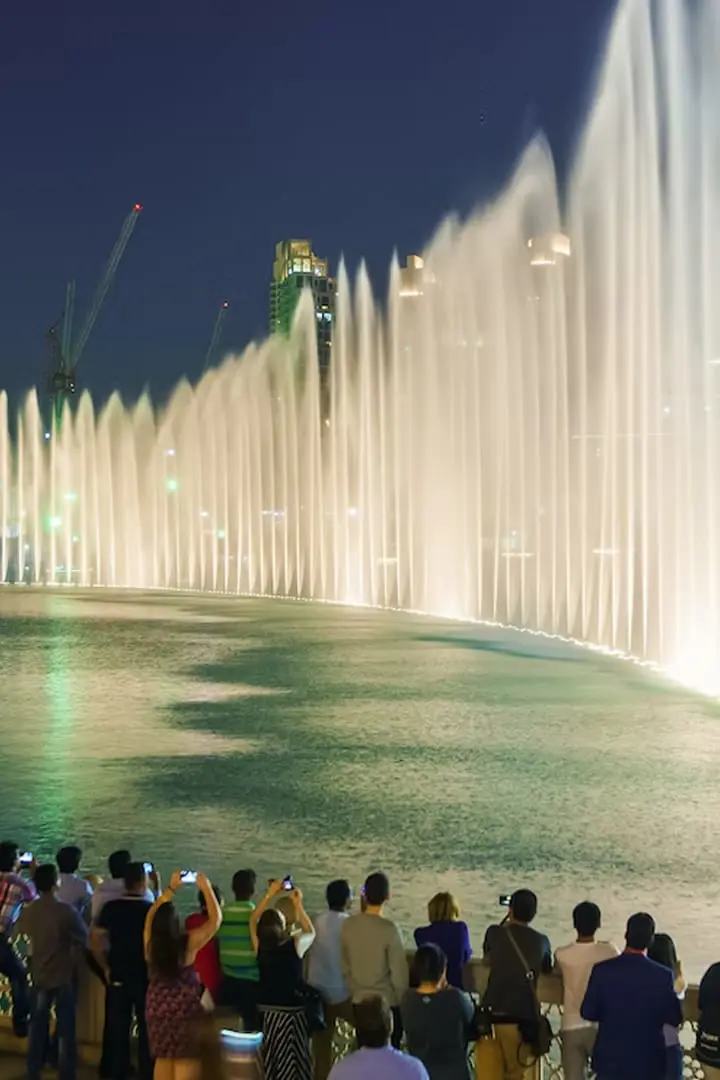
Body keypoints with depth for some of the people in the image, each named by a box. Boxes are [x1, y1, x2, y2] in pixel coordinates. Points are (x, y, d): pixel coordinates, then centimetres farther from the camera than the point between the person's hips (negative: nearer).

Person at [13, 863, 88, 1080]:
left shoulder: (28, 911, -4)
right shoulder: (66, 910, -20)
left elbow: (17, 930, 16)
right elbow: (83, 938, -10)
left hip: (40, 975, 4)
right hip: (64, 975, -4)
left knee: (38, 1025, 14)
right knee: (65, 1027, 3)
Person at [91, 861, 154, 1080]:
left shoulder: (111, 907, -6)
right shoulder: (152, 909, -10)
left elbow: (95, 938, -7)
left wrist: (106, 967, 1)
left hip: (118, 976, 2)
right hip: (145, 977, -2)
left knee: (118, 1028, 12)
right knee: (146, 1029, 11)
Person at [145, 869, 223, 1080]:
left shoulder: (151, 942, -6)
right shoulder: (187, 943, -18)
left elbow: (153, 913, 13)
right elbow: (216, 918, -11)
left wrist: (171, 888, 16)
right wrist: (206, 888, -4)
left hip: (157, 1005, 5)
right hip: (184, 1006, -5)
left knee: (163, 1058, 14)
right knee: (185, 1060, 0)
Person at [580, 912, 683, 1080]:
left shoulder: (602, 970, -12)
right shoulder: (662, 976, -13)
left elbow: (588, 1012, -4)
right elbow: (674, 1019, -4)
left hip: (610, 1057, 1)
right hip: (647, 1060, -1)